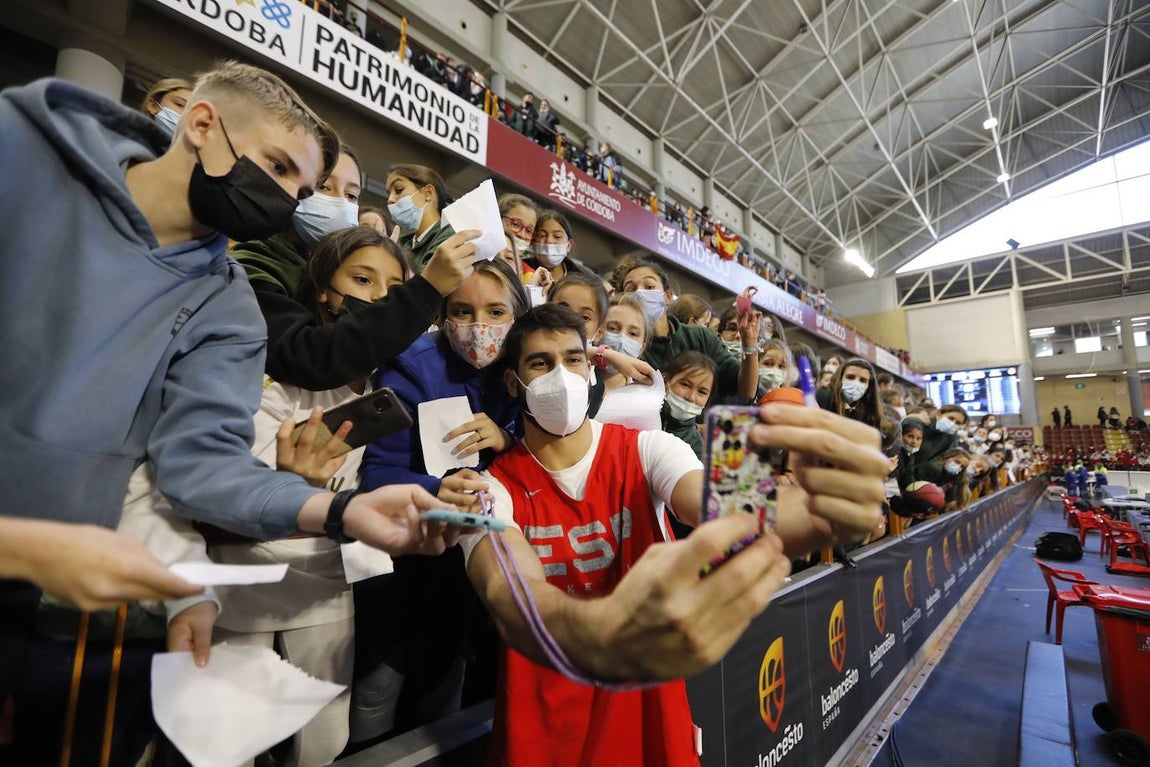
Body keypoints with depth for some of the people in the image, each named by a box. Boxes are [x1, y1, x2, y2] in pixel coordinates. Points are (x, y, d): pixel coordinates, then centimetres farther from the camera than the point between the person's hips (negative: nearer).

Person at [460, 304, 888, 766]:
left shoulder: (647, 450, -10)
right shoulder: (492, 488, -14)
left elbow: (735, 516, -27)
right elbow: (511, 601, -33)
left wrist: (825, 509, -48)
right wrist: (602, 639, -53)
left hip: (649, 713, 2)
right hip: (542, 728, -1)